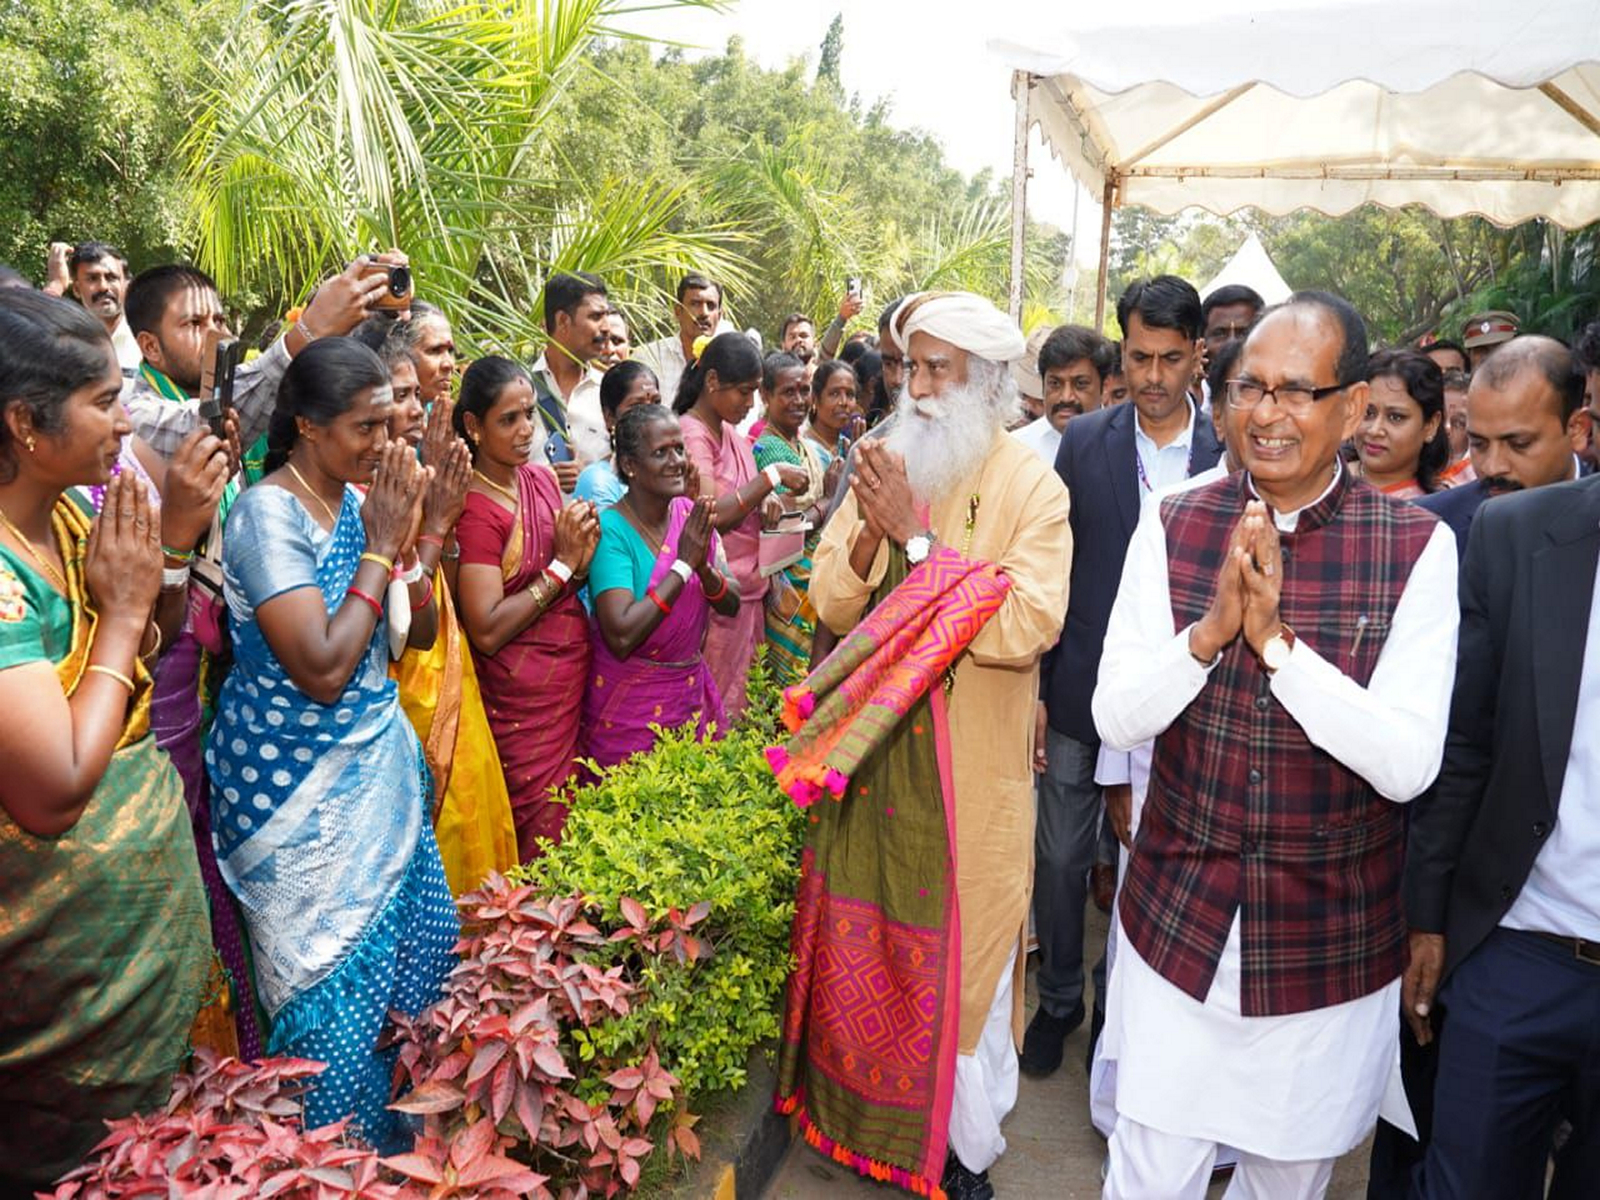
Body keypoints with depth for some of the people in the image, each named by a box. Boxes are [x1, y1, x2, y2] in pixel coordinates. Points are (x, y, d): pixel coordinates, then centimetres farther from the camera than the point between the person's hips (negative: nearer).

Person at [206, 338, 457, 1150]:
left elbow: (420, 633, 6)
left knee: (420, 941, 15)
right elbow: (322, 669, -26)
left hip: (378, 768, 8)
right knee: (337, 973, 5)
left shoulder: (363, 502, 3)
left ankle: (404, 1129, 37)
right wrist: (380, 547, -19)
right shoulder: (268, 513, -19)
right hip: (302, 787, -7)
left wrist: (420, 534, -8)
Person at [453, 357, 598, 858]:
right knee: (543, 839, 6)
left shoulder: (542, 477, 4)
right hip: (524, 694, -7)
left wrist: (582, 557, -10)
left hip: (574, 675, 7)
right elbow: (487, 630, -22)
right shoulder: (476, 509, -17)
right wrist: (563, 565, -19)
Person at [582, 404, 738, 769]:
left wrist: (704, 568, -19)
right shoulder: (611, 530, -18)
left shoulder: (691, 514, 0)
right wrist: (683, 564, -23)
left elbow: (731, 605, 2)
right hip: (630, 707, -5)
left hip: (694, 692, 6)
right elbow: (620, 637, -27)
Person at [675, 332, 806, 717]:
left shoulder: (732, 434, 12)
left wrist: (765, 501, 0)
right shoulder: (691, 434, -12)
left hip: (748, 588, 8)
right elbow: (711, 515, -22)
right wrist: (772, 477, -16)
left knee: (740, 703, 12)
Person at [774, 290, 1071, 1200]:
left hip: (968, 775, -4)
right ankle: (866, 1116, 40)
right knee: (863, 945, 17)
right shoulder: (885, 468, 5)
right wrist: (871, 531, -17)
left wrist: (919, 535, -21)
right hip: (869, 754, 5)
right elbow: (832, 606, 2)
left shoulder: (1031, 487, -9)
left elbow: (1024, 629, -22)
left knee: (961, 961, 9)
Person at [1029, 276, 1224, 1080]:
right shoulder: (1084, 442, 0)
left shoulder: (1228, 454, -3)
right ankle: (1059, 998, 32)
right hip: (1081, 690, 1)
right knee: (1060, 857, 10)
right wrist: (1035, 685, -2)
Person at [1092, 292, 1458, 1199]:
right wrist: (1211, 629, -23)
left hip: (1331, 937, 0)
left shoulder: (1417, 548, -10)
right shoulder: (1173, 528, -4)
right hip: (1178, 919, 1)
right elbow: (1117, 719, -7)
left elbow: (1408, 765, -16)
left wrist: (1277, 641, -26)